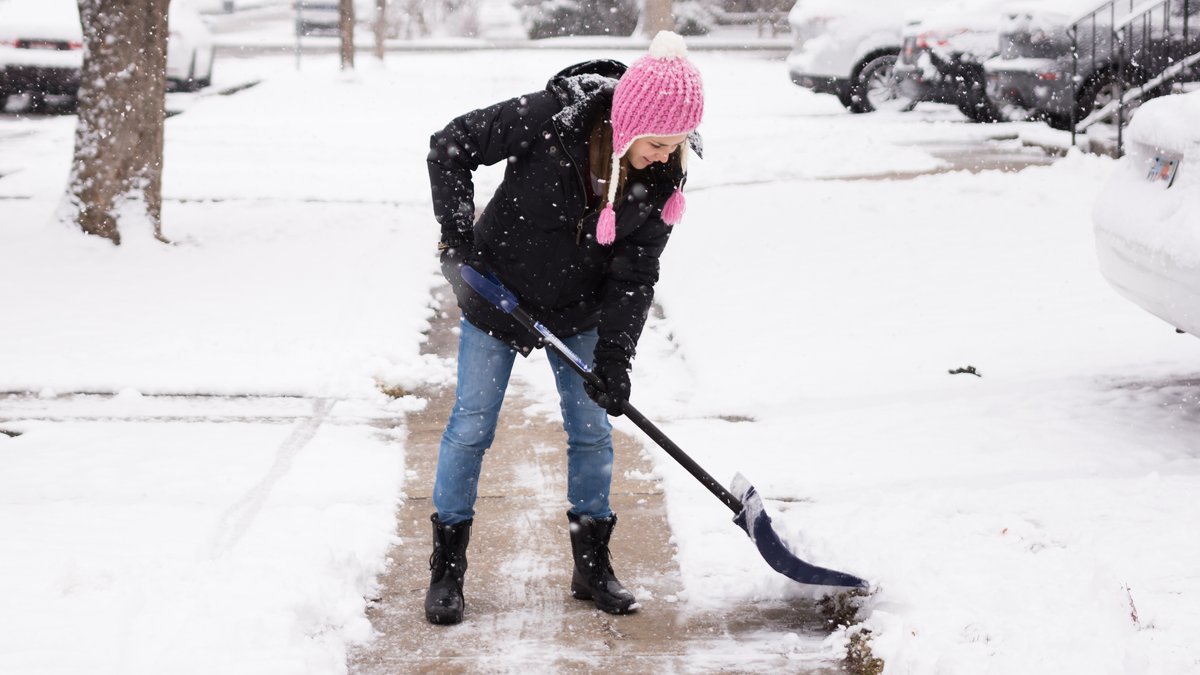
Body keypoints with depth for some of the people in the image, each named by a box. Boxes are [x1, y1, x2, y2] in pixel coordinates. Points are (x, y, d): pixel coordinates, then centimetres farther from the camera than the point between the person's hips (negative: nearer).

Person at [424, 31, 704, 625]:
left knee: (592, 431, 7)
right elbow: (449, 147, -19)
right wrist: (458, 241, -21)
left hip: (578, 314, 3)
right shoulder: (549, 119, -30)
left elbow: (635, 273, -12)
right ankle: (446, 570, 14)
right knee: (471, 427, 2)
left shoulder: (663, 177, -18)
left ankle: (592, 565, 23)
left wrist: (615, 356, -20)